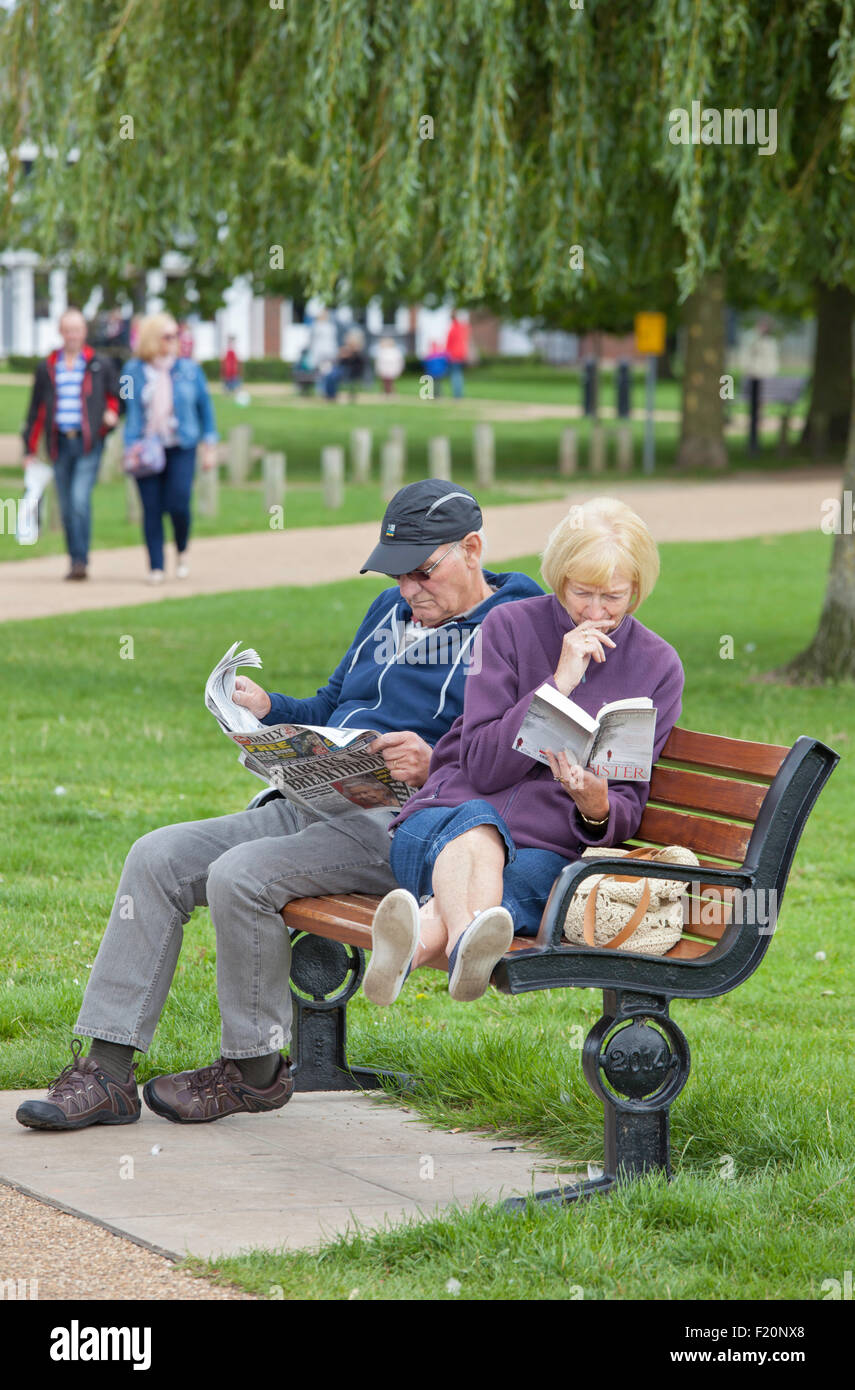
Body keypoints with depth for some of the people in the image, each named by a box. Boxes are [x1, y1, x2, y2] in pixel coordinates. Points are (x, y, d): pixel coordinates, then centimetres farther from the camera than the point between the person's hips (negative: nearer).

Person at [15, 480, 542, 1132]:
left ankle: (256, 1070, -8)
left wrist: (433, 764, -30)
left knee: (241, 875, -28)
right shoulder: (392, 610, 23)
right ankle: (107, 1071, -7)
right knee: (157, 858, -5)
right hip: (317, 807, 9)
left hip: (405, 824, -9)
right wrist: (267, 708, 10)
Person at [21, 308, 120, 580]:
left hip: (89, 443, -3)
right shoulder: (47, 368, 11)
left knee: (80, 499, -18)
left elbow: (114, 394, 18)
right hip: (60, 443, 3)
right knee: (67, 507, 5)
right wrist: (29, 450, 10)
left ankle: (80, 560, -16)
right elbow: (36, 411, 13)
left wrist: (112, 413, -5)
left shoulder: (100, 365, 6)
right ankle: (76, 562, 13)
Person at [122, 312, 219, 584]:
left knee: (178, 503, -13)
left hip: (181, 449, 0)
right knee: (151, 508, -2)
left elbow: (205, 406, 11)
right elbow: (131, 409, 2)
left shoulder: (189, 369, 6)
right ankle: (156, 567, 4)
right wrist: (132, 446, -8)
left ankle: (182, 552, 13)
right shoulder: (134, 371, 4)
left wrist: (210, 444, 8)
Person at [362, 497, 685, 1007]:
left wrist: (597, 809, -18)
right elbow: (483, 767, -4)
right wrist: (559, 684, -12)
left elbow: (629, 808, 7)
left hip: (544, 853, 1)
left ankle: (407, 947, -68)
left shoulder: (658, 667, 9)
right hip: (441, 827, -1)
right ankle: (467, 943, -71)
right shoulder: (510, 627, 5)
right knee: (477, 825, -39)